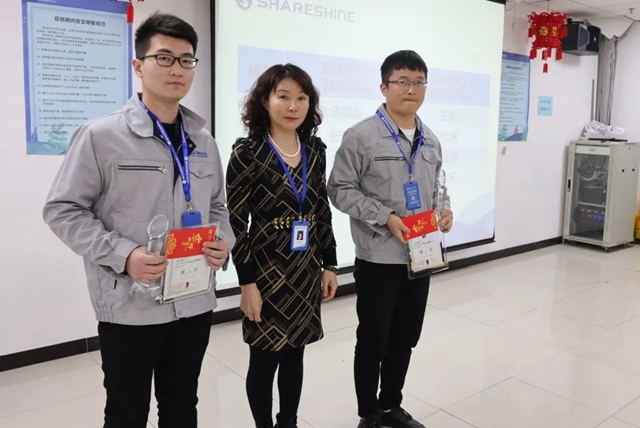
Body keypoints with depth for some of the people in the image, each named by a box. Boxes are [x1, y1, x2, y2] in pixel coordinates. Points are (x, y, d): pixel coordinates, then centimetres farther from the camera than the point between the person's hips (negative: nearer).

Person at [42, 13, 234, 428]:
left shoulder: (203, 141, 8)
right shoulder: (101, 135, -8)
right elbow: (63, 210, -7)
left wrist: (224, 242, -6)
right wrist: (123, 255, -19)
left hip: (195, 301, 5)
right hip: (130, 305, -4)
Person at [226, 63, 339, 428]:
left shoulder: (315, 150, 5)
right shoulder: (248, 152, -11)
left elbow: (323, 212, 10)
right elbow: (234, 221, -13)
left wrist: (329, 265, 9)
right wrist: (247, 281, -15)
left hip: (306, 272, 5)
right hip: (266, 271, -5)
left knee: (295, 354, 16)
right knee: (265, 358, 8)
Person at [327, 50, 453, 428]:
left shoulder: (431, 141, 10)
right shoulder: (361, 136, -11)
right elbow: (341, 190, -12)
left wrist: (445, 209, -1)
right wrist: (385, 218, -20)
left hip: (421, 256, 6)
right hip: (379, 258, -6)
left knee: (405, 339, 18)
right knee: (373, 341, 8)